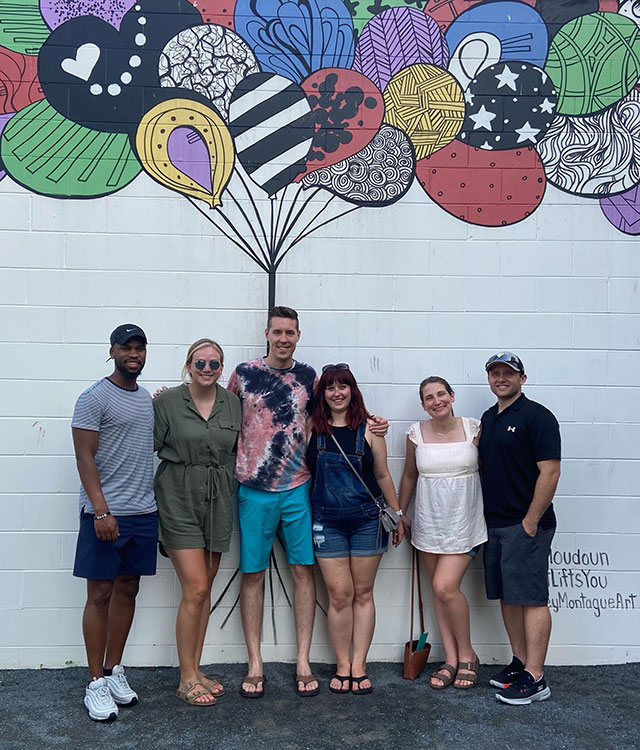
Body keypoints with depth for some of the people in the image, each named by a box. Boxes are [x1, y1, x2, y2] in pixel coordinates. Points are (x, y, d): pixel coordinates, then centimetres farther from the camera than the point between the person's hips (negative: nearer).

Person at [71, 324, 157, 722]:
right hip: (106, 513, -6)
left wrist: (157, 506, 15)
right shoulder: (95, 398, -7)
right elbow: (85, 457, -12)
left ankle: (114, 671, 24)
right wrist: (101, 511, -18)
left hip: (144, 512, 6)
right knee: (101, 594, 2)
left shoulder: (147, 398, 14)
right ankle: (96, 683, 12)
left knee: (127, 590, 12)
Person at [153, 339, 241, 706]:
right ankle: (187, 679, 9)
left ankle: (196, 669, 26)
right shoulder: (167, 401, -6)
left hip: (218, 500, 4)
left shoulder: (233, 403, 5)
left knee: (205, 588, 12)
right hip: (180, 500, -4)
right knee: (196, 589, -7)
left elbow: (240, 448, 15)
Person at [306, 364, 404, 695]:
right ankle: (342, 666, 15)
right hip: (327, 521, 0)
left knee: (363, 593, 7)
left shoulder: (368, 428, 0)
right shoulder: (311, 428, 0)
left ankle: (359, 666, 17)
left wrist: (397, 515, 10)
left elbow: (383, 475, 6)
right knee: (339, 595, 1)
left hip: (367, 519, 0)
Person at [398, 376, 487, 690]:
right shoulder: (416, 433, 0)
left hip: (464, 520, -3)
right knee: (438, 589, 8)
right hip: (429, 520, 3)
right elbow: (409, 476, 12)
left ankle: (467, 654, 10)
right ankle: (451, 658, 22)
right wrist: (400, 513, 16)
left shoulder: (473, 428, -5)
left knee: (445, 586, -13)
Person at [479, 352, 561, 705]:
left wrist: (531, 521, -17)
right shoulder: (488, 418, 14)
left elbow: (550, 471, -15)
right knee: (507, 597, 13)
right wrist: (484, 518, 14)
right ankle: (520, 662, 25)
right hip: (494, 523, 8)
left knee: (530, 598, -4)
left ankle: (535, 679, 3)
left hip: (525, 524, -8)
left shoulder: (536, 416, -10)